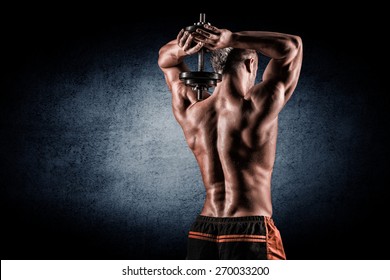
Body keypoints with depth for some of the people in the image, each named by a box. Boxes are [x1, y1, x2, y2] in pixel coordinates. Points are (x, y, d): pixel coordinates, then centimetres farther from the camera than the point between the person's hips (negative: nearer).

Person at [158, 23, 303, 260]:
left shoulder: (190, 111, 0)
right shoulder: (258, 109, -14)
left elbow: (165, 59, 18)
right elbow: (292, 45, -3)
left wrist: (180, 49, -6)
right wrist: (231, 39, -13)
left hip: (202, 233, 6)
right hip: (251, 233, -5)